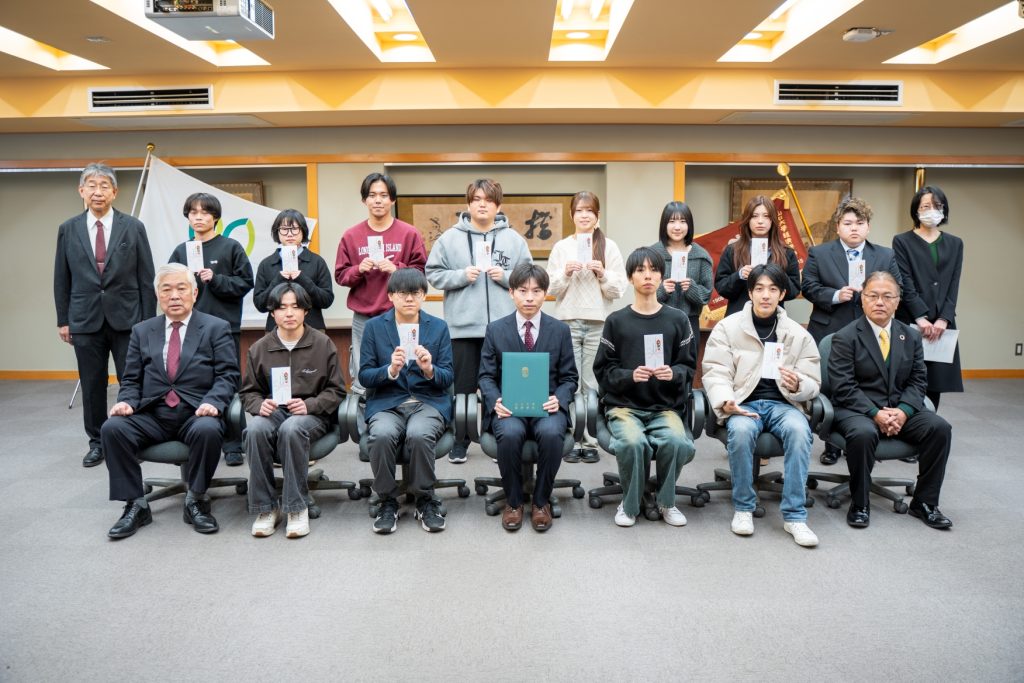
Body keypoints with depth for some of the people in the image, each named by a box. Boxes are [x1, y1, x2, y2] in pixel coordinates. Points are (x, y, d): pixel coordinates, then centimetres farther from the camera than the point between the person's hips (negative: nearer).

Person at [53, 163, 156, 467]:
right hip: (85, 320, 2)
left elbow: (146, 278, 1)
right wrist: (63, 320, 6)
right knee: (92, 385, 8)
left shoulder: (133, 227, 1)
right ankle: (97, 443, 21)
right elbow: (61, 279, 9)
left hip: (126, 318, -2)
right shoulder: (68, 229, 6)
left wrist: (148, 320, -2)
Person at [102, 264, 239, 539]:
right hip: (151, 415, 4)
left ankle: (196, 500, -10)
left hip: (196, 413, -3)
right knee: (112, 428, -23)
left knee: (207, 430, -35)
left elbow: (228, 374, -2)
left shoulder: (216, 328, 6)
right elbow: (131, 379, 14)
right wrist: (126, 401, -7)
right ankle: (135, 505, -7)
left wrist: (213, 402, -20)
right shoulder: (142, 331, 16)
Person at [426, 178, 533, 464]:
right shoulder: (449, 238, 3)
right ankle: (459, 441, 21)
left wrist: (505, 276, -11)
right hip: (463, 325, 0)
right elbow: (433, 274, 3)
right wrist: (461, 276, -11)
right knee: (463, 387, 9)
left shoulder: (513, 239, 5)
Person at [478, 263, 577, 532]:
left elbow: (569, 377, 9)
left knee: (551, 433, -34)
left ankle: (541, 501, -9)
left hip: (546, 406, 0)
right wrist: (496, 401, -13)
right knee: (509, 434, -34)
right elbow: (486, 375, 7)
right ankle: (513, 502, -8)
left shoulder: (560, 330, 9)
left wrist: (559, 399, -12)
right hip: (509, 407, 0)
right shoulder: (495, 330, 8)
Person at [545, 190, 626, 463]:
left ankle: (591, 442, 8)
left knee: (593, 384, 1)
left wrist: (603, 274, -13)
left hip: (598, 323, -1)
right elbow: (551, 288, 6)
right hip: (567, 321, 1)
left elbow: (619, 289, 4)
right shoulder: (561, 247, 8)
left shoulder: (609, 247, 6)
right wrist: (565, 273, -11)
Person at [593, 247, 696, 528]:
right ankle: (629, 504, -3)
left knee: (677, 442, -31)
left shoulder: (677, 319, 7)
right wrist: (630, 375, -18)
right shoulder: (616, 321, 4)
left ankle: (666, 502, 0)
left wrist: (673, 374, -15)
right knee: (632, 442, -33)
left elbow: (688, 366, 7)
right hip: (624, 405, -1)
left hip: (666, 405, 1)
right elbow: (603, 370, 1)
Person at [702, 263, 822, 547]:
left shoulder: (798, 334, 9)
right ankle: (743, 507, -14)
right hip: (744, 403, -1)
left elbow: (813, 384, 7)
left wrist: (797, 385, -19)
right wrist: (725, 402, -22)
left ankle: (794, 515, -22)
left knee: (798, 429, -32)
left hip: (784, 404, 1)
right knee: (741, 430, -35)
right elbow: (716, 373, -2)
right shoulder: (728, 327, 4)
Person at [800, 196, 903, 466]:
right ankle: (832, 446, 18)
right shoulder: (818, 254, 4)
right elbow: (808, 287, -2)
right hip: (830, 335, -1)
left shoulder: (886, 256, 10)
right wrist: (835, 295, -16)